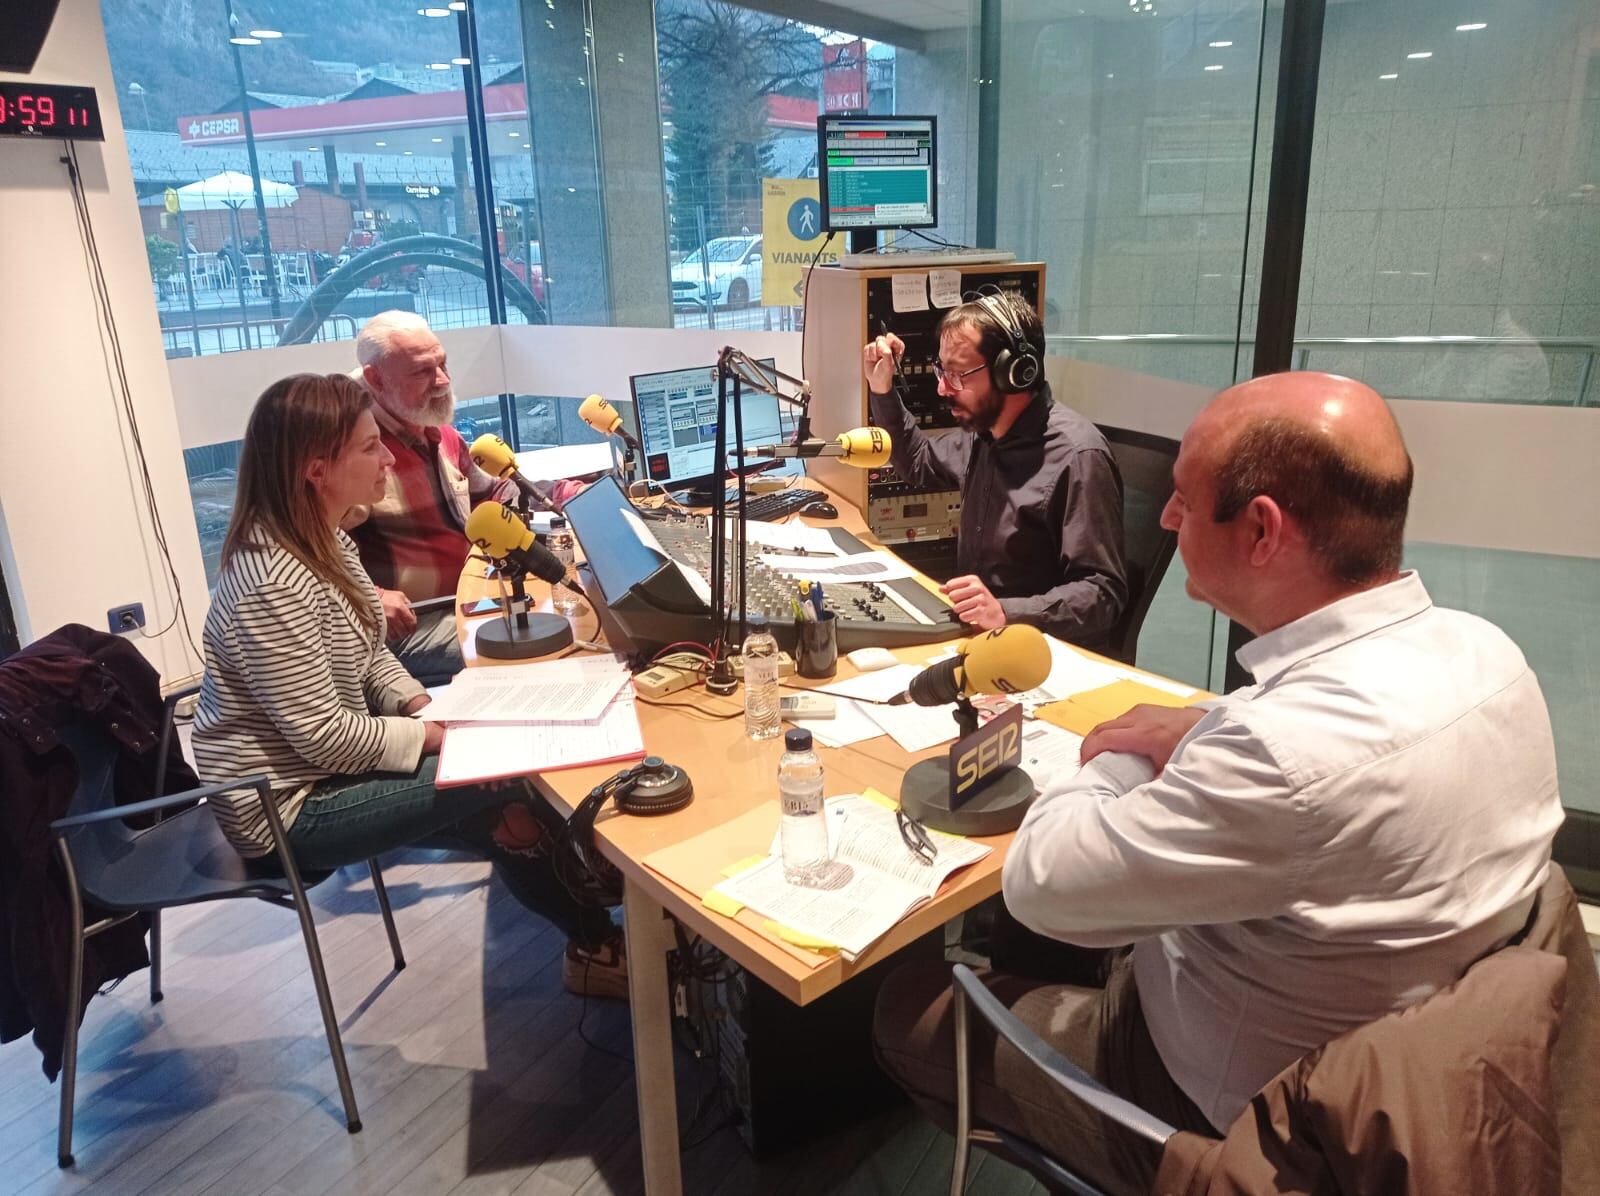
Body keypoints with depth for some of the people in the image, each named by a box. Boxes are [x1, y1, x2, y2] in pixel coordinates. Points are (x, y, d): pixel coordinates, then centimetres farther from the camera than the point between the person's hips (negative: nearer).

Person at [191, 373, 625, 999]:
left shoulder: (325, 543, 1)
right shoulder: (271, 588, -29)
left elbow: (370, 657, 10)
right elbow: (327, 738, -27)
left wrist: (426, 704, -7)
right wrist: (438, 734, -18)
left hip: (327, 762, 9)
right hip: (290, 808, -9)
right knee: (504, 785, -14)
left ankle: (591, 938, 10)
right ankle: (596, 942, 8)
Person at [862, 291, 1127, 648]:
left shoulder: (1077, 457, -21)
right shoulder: (985, 433, 6)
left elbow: (1103, 592, -23)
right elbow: (918, 461, 27)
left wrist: (1006, 612, -37)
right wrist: (882, 390, 13)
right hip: (974, 631, 7)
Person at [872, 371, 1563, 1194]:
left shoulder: (1295, 750, -40)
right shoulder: (1484, 651, -12)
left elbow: (1038, 881, -29)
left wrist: (1120, 762, -11)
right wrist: (1197, 738, -6)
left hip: (1231, 1119, -7)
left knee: (909, 1011, 12)